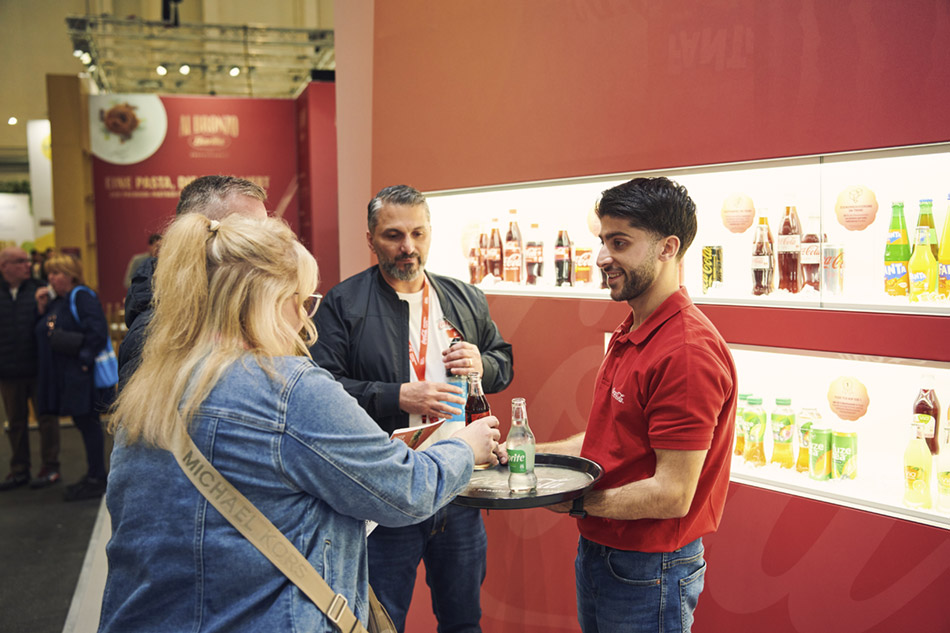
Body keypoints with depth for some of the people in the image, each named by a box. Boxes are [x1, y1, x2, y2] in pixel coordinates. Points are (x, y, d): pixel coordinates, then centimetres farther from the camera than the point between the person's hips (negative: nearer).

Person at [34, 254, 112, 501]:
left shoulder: (82, 297, -12)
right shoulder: (55, 301, 16)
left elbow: (97, 331, -21)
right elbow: (44, 334, 17)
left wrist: (84, 360, -20)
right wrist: (42, 309, 5)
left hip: (82, 374, -9)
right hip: (63, 376, 9)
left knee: (88, 423, -2)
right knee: (83, 423, 15)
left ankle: (97, 479, 7)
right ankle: (93, 475, 25)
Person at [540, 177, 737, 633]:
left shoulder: (688, 351, -25)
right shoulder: (629, 335, 7)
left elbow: (671, 496, -25)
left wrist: (575, 502, -15)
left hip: (649, 570, -8)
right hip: (597, 552, 9)